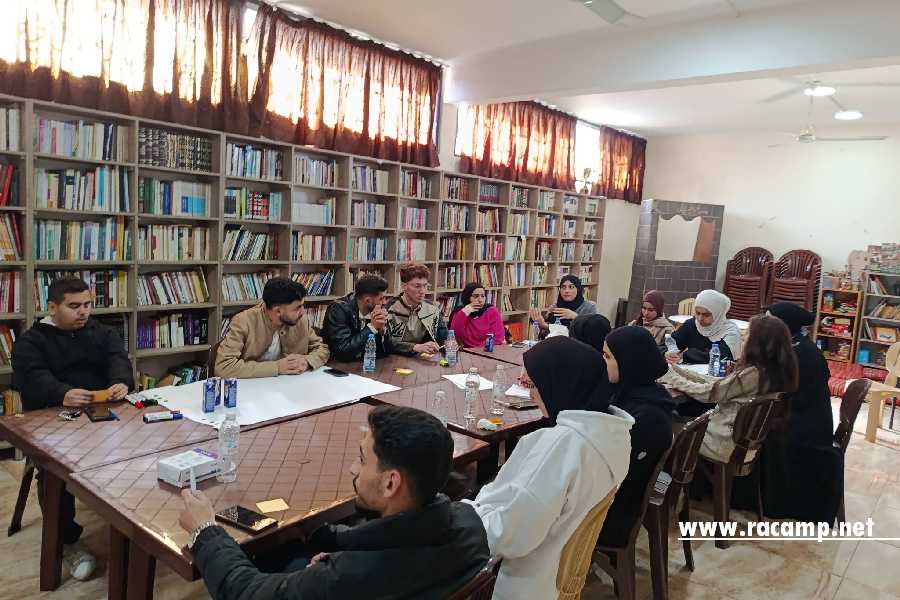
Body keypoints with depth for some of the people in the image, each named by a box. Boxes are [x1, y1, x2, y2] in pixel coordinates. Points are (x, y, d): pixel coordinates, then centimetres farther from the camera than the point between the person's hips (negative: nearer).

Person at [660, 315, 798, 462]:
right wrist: (678, 370, 4)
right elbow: (719, 384, 3)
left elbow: (707, 393, -19)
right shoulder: (776, 371, -2)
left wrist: (671, 377, -7)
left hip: (727, 444, -8)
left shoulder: (753, 374, -29)